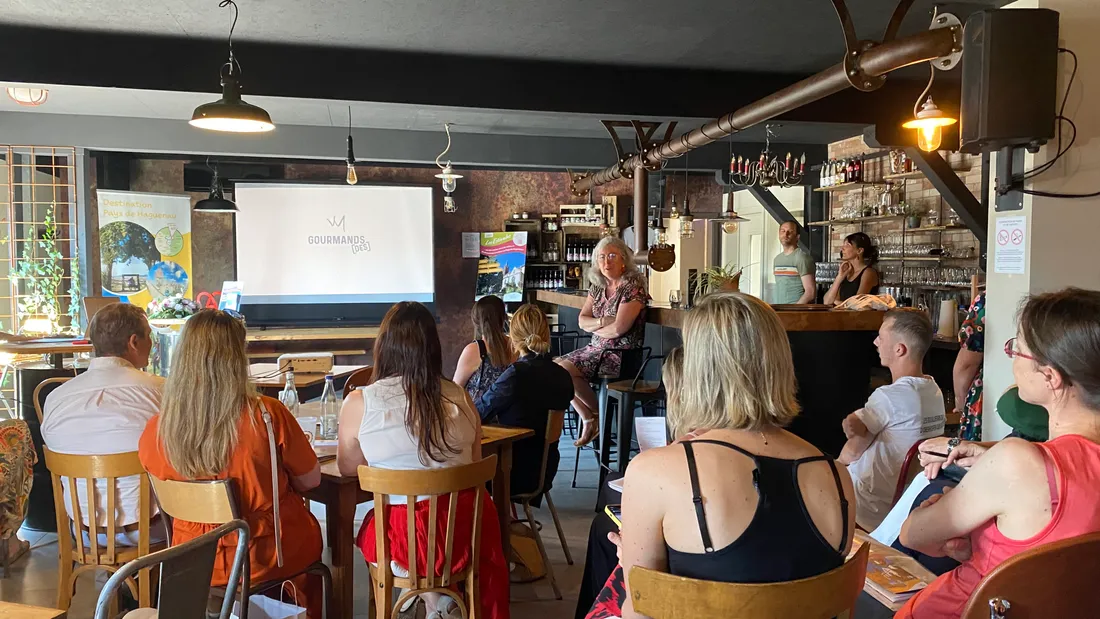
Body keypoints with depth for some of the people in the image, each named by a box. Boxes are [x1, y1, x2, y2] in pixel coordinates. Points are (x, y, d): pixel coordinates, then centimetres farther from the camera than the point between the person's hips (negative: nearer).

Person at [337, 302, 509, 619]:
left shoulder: (359, 404, -11)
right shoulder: (460, 398, -5)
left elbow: (348, 468, 4)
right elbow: (475, 467, 8)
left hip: (407, 536, -2)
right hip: (468, 529, 2)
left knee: (369, 530, 31)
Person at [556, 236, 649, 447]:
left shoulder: (633, 286, -14)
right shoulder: (598, 286, 11)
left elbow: (619, 328, -21)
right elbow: (582, 320, 7)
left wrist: (593, 327, -4)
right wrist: (602, 322, -13)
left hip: (620, 353, -9)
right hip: (597, 348, 9)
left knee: (565, 369, -20)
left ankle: (598, 415, 2)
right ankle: (588, 419, 3)